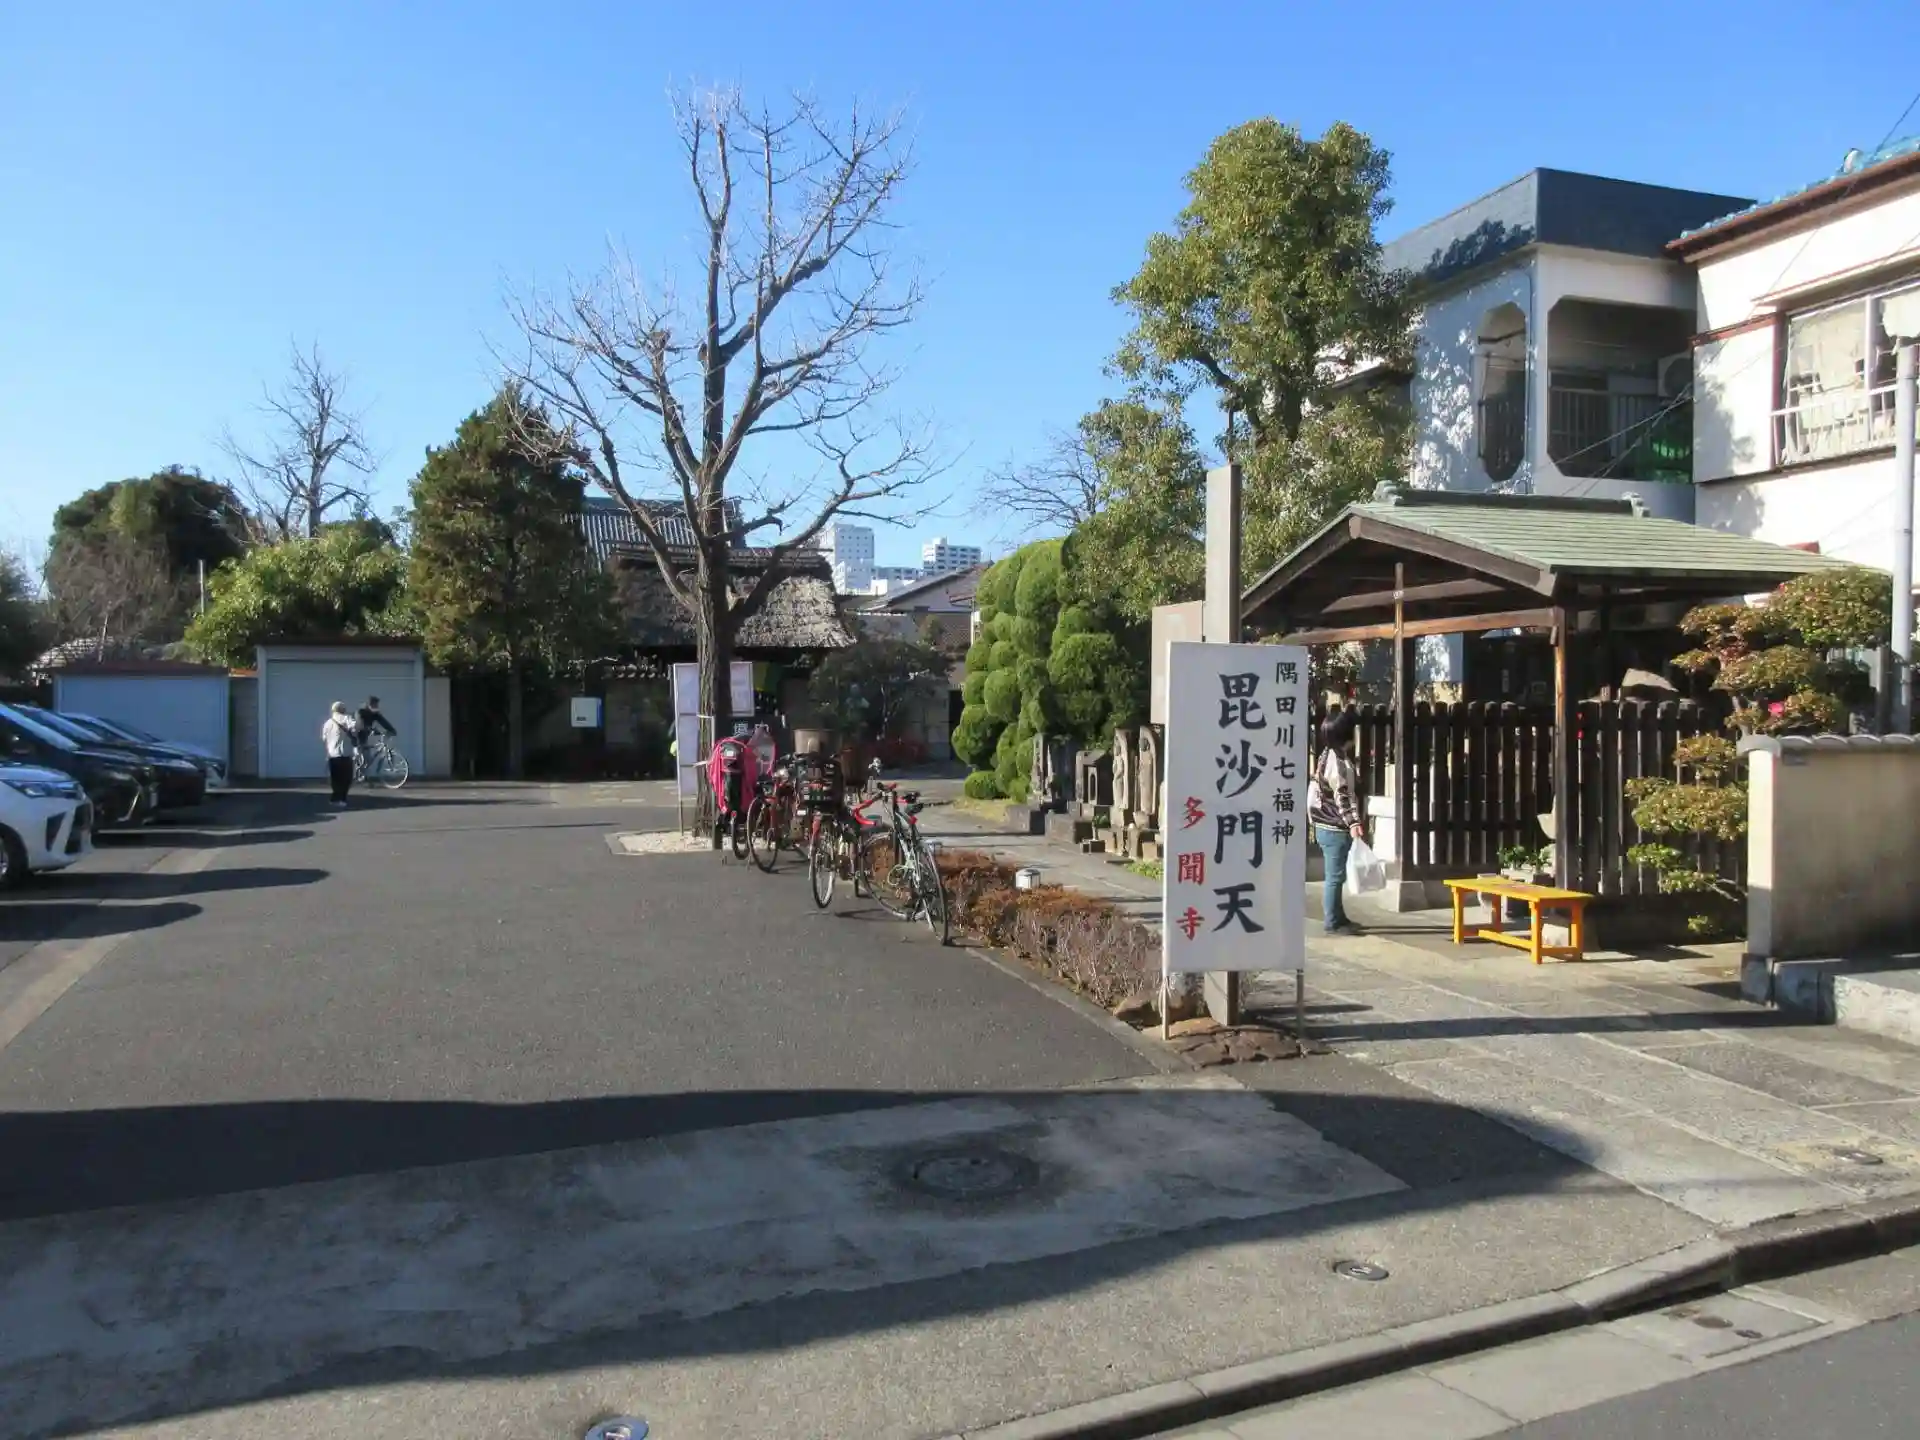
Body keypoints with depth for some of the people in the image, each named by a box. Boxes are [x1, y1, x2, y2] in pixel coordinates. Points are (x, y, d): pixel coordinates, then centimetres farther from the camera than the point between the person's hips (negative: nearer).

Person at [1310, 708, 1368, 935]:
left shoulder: (1329, 755, 13)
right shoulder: (1339, 761, -19)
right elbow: (1342, 796, -26)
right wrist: (1353, 823, -33)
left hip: (1327, 825, 10)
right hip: (1335, 828, -10)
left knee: (1335, 876, 17)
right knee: (1335, 876, -4)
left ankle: (1336, 917, 26)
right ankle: (1332, 922, 1)